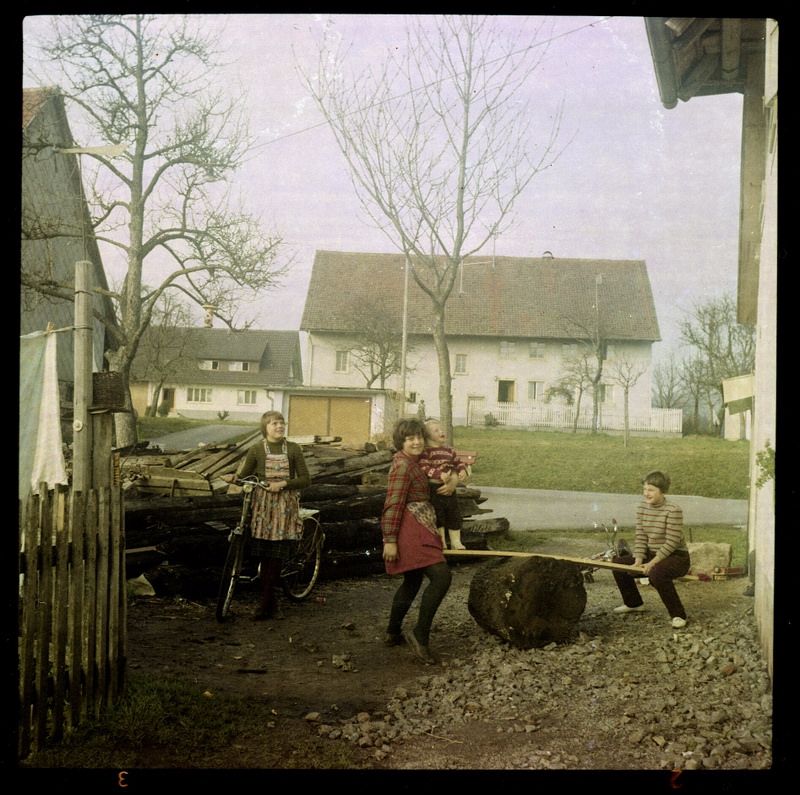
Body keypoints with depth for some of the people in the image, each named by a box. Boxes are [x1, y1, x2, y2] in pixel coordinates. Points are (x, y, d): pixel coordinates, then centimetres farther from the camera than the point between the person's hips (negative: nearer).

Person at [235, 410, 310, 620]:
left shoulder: (293, 449, 3)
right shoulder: (256, 450, 4)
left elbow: (305, 480, 0)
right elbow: (243, 476, 5)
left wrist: (283, 484, -12)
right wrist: (234, 477, -15)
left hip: (285, 507, 0)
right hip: (263, 506, 0)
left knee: (276, 557, -4)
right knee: (265, 557, -1)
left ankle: (265, 604, 2)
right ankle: (272, 602, 11)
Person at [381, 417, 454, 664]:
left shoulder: (412, 463, 18)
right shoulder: (403, 466, -13)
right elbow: (393, 504, -18)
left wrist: (451, 484, 2)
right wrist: (390, 540, -21)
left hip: (417, 530, 11)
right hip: (410, 530, -11)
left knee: (413, 581, 20)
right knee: (441, 576, -19)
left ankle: (393, 633, 31)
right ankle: (420, 635, -16)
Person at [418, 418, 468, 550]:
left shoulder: (449, 450, 10)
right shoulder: (426, 451, -12)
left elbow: (459, 462, 16)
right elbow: (424, 468, -21)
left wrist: (463, 471, -5)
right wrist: (440, 475, -29)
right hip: (435, 488, -6)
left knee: (454, 514, 12)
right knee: (438, 516, 6)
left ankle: (456, 541, 25)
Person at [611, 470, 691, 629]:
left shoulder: (673, 510, -20)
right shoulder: (642, 507, 1)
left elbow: (672, 542, -23)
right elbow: (640, 537, 1)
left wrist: (652, 563, -24)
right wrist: (638, 561, -12)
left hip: (677, 557, -8)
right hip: (652, 554, 8)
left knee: (656, 573, -38)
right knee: (618, 563, 1)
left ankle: (678, 615, -20)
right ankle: (634, 602, 22)